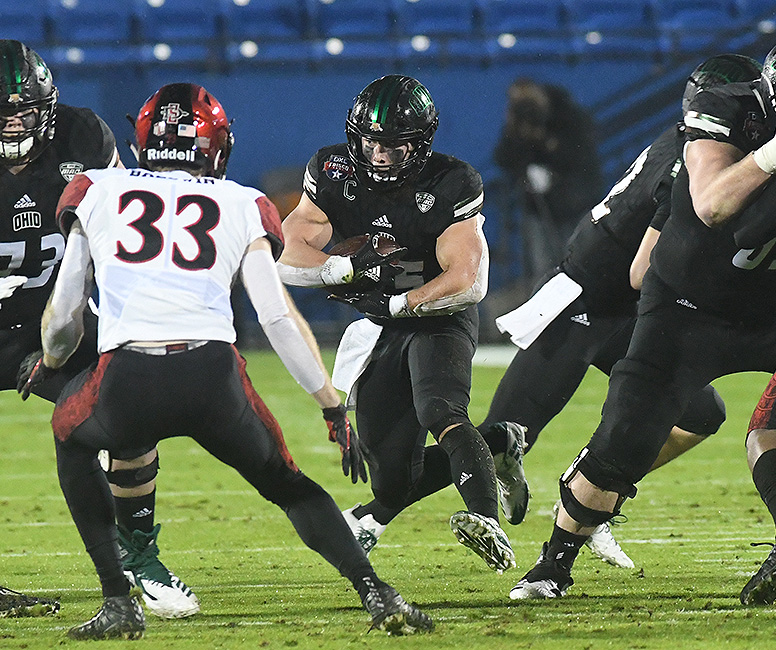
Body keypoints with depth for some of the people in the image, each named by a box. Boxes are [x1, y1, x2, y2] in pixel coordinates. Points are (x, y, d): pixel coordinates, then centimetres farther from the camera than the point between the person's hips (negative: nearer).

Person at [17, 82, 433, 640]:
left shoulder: (97, 193, 22)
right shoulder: (242, 207, 21)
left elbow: (64, 317, 24)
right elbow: (279, 319, 11)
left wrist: (49, 364, 46)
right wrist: (334, 407, 17)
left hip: (127, 384, -1)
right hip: (213, 379, 1)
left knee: (74, 440, 33)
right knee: (286, 484, 26)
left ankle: (118, 601, 20)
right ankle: (376, 591, 4)